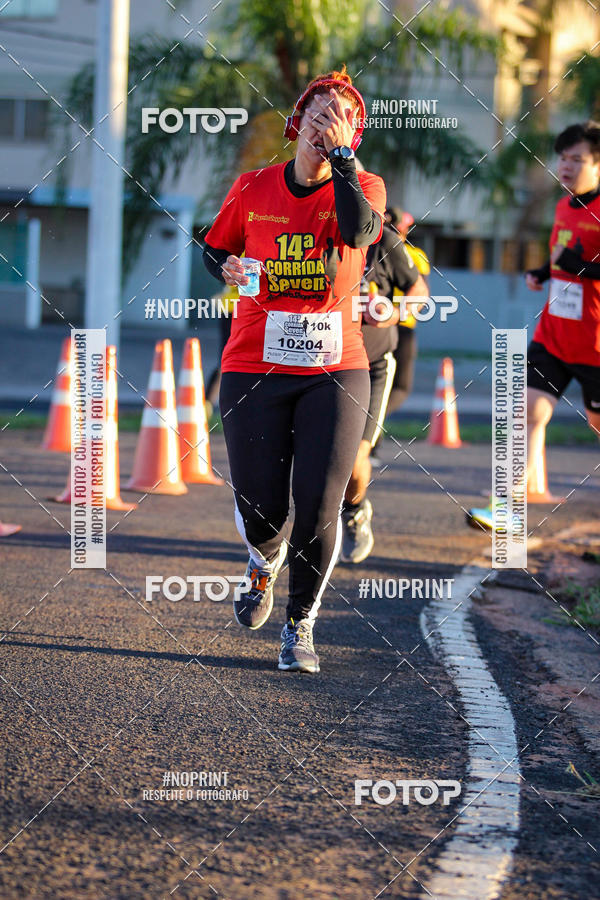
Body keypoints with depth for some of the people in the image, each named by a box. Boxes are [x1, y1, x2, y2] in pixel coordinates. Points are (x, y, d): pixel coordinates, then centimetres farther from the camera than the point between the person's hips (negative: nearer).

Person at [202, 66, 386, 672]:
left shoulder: (362, 188, 1)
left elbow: (360, 230, -22)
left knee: (319, 505, -8)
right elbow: (215, 248, 18)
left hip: (335, 369, -1)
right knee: (259, 508, -1)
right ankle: (264, 560, 38)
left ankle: (300, 623, 14)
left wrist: (340, 158, -18)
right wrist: (227, 269, -4)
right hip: (254, 368, 1)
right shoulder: (253, 189, 4)